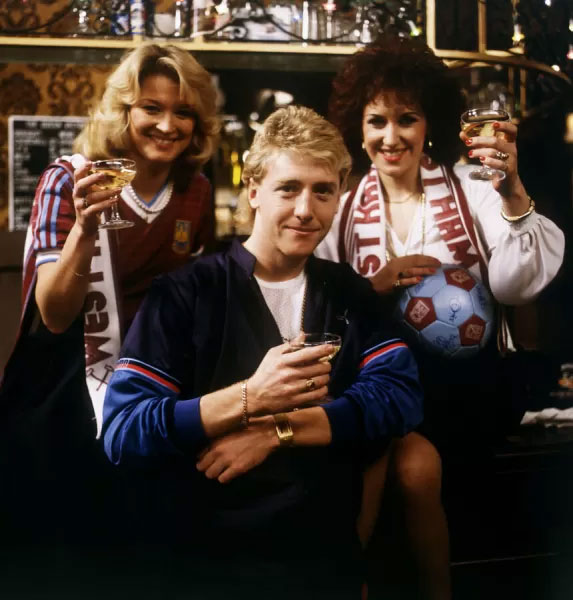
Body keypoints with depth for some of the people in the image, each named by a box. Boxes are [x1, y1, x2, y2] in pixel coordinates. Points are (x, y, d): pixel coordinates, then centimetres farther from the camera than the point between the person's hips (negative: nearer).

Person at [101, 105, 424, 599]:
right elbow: (122, 432, -11)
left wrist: (274, 430, -14)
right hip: (206, 558, -4)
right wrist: (250, 399, -23)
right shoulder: (185, 293, -3)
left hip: (326, 554, 4)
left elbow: (400, 397, -4)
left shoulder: (350, 294, 10)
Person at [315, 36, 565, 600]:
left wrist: (513, 194, -26)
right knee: (413, 463, -27)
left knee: (413, 464, -26)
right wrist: (377, 284, -18)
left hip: (460, 378, -1)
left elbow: (516, 285, -13)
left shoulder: (468, 189, -1)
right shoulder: (345, 209, 5)